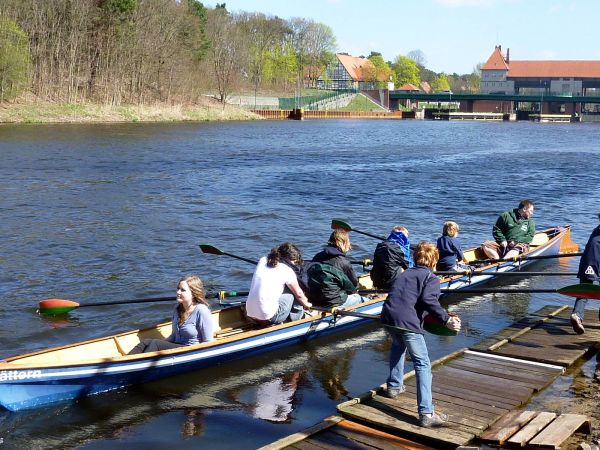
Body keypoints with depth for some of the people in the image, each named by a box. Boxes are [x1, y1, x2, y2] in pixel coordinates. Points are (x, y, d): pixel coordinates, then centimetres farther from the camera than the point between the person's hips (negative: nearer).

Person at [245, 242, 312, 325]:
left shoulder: (262, 260, 8)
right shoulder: (287, 271, -7)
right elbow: (299, 294, 6)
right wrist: (306, 304, 29)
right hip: (269, 318, -6)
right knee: (293, 290, 7)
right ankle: (296, 315, 22)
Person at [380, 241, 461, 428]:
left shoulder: (405, 274, 27)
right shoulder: (431, 278, 7)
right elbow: (429, 300, -12)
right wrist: (447, 320, -12)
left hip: (387, 317, 7)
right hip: (408, 322, -7)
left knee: (398, 345, 37)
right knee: (422, 365, -1)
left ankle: (394, 386, 44)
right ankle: (426, 414, -8)